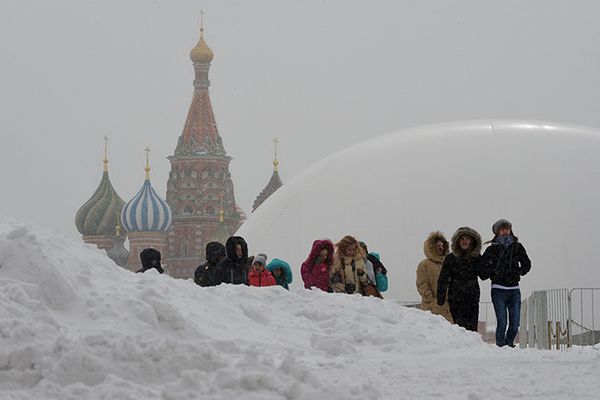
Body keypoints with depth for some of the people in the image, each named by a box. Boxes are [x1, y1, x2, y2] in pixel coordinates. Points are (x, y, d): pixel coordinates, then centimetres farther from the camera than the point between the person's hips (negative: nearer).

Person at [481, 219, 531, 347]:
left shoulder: (517, 247, 10)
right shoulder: (492, 248, 1)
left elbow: (527, 264, 19)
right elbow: (482, 265, -3)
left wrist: (518, 272, 8)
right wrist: (494, 274, -5)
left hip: (514, 289, 3)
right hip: (498, 289, -3)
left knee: (515, 323, 1)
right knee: (502, 322, -11)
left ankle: (509, 344, 19)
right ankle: (500, 347, -1)